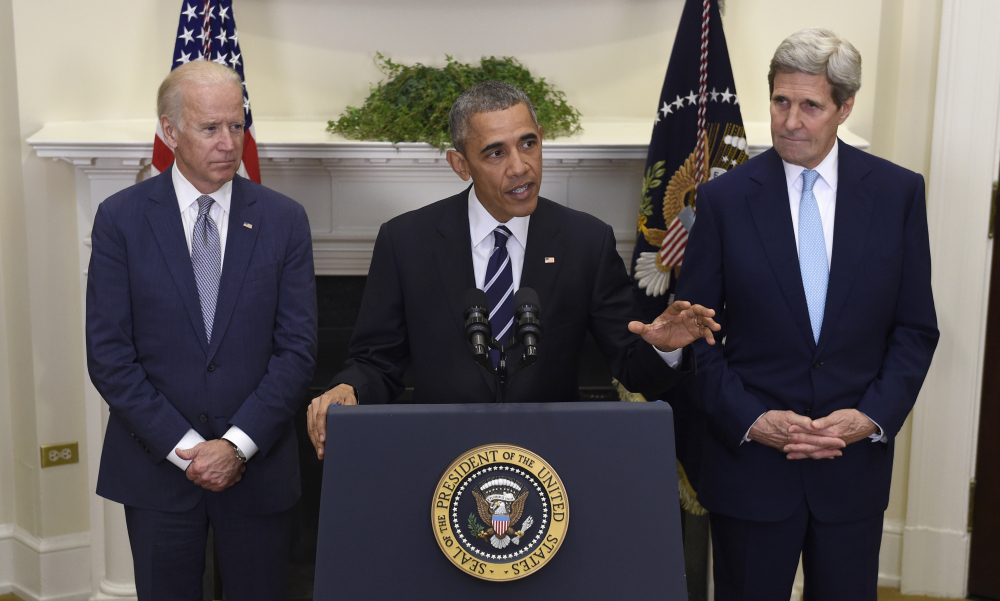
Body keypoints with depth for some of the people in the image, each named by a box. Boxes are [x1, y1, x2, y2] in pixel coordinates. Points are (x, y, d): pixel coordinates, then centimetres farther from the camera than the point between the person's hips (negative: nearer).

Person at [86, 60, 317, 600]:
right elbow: (108, 354, -6)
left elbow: (297, 349, -4)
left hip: (256, 465, 1)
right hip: (156, 465, 0)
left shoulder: (284, 221, -1)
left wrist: (237, 444, -12)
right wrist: (182, 446, -11)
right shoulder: (120, 218, -3)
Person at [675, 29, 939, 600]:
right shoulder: (724, 198, -5)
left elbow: (916, 328, 3)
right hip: (750, 460, -1)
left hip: (856, 460, 1)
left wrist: (874, 415, -9)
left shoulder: (899, 192, -1)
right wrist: (750, 419, -12)